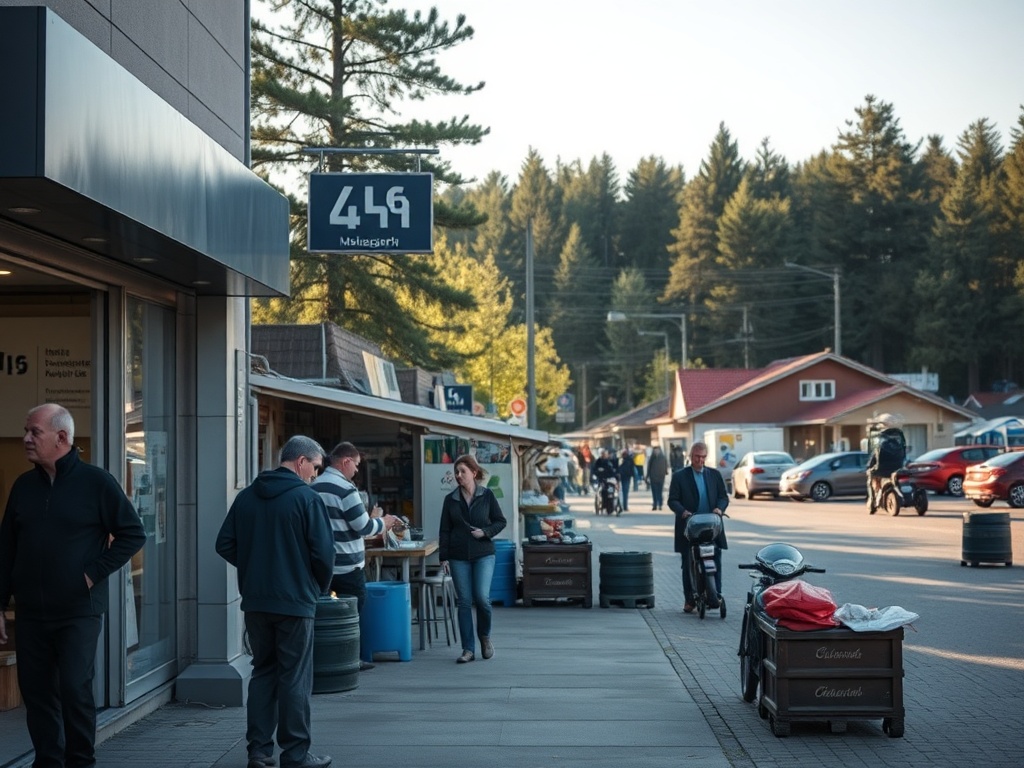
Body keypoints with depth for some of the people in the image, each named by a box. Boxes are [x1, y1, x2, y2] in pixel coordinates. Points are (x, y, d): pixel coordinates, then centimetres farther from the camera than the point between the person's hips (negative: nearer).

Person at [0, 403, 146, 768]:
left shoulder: (96, 482, -4)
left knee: (75, 689, -6)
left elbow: (133, 534, -2)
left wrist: (96, 572, -9)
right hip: (31, 614, 4)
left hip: (78, 612, -4)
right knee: (36, 693, 6)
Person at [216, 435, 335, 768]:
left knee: (262, 672, 15)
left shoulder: (246, 497, 6)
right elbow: (323, 552, -14)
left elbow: (225, 545, 6)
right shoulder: (307, 498, -11)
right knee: (295, 678, 2)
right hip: (295, 601, -5)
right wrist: (320, 587, 4)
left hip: (255, 601, 5)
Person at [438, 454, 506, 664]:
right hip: (458, 556, 2)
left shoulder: (487, 495, 1)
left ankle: (485, 636, 15)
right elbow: (444, 530, 7)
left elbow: (500, 521, 5)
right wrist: (443, 557, 0)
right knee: (464, 601, 0)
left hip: (483, 554, -2)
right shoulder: (450, 499, 5)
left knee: (482, 597, -13)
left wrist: (485, 532, -12)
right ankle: (468, 649, 7)